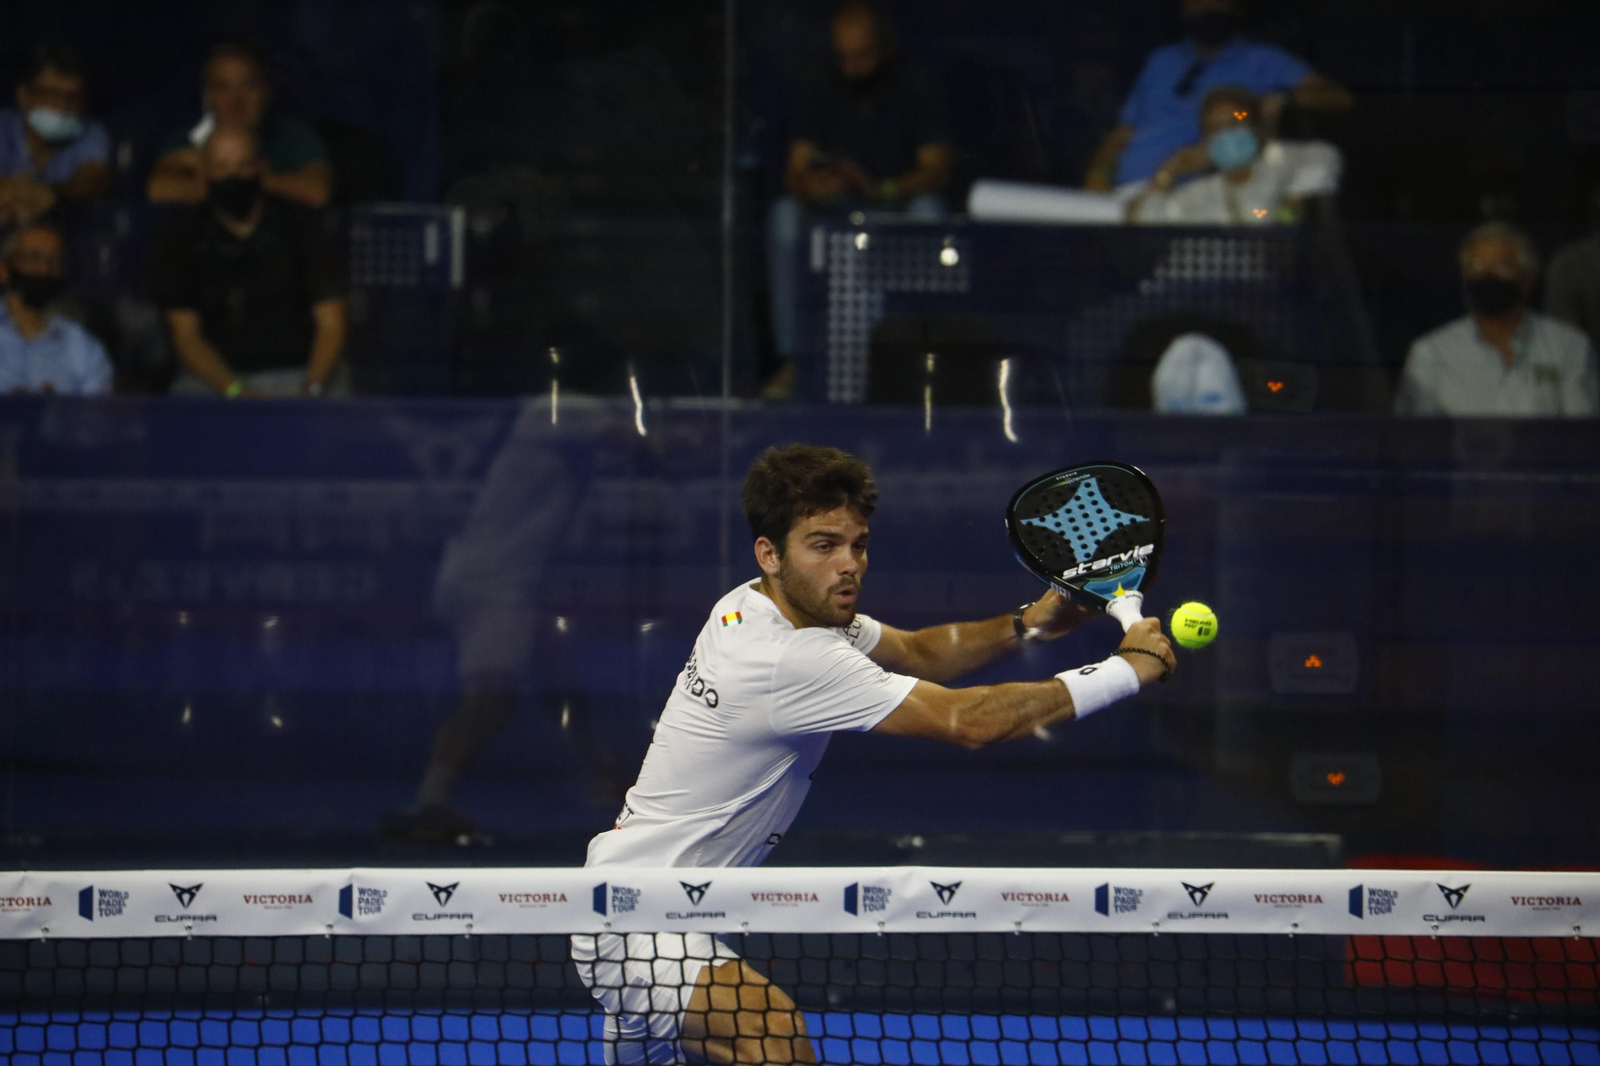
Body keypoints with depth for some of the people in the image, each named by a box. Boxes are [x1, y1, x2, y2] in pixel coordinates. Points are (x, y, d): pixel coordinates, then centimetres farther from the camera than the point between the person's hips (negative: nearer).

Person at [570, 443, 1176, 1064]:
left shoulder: (754, 607, 4)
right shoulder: (792, 662, -25)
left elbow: (915, 653, 16)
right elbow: (971, 722, -25)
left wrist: (1026, 625, -1)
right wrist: (1127, 670, -18)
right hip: (639, 932, -11)